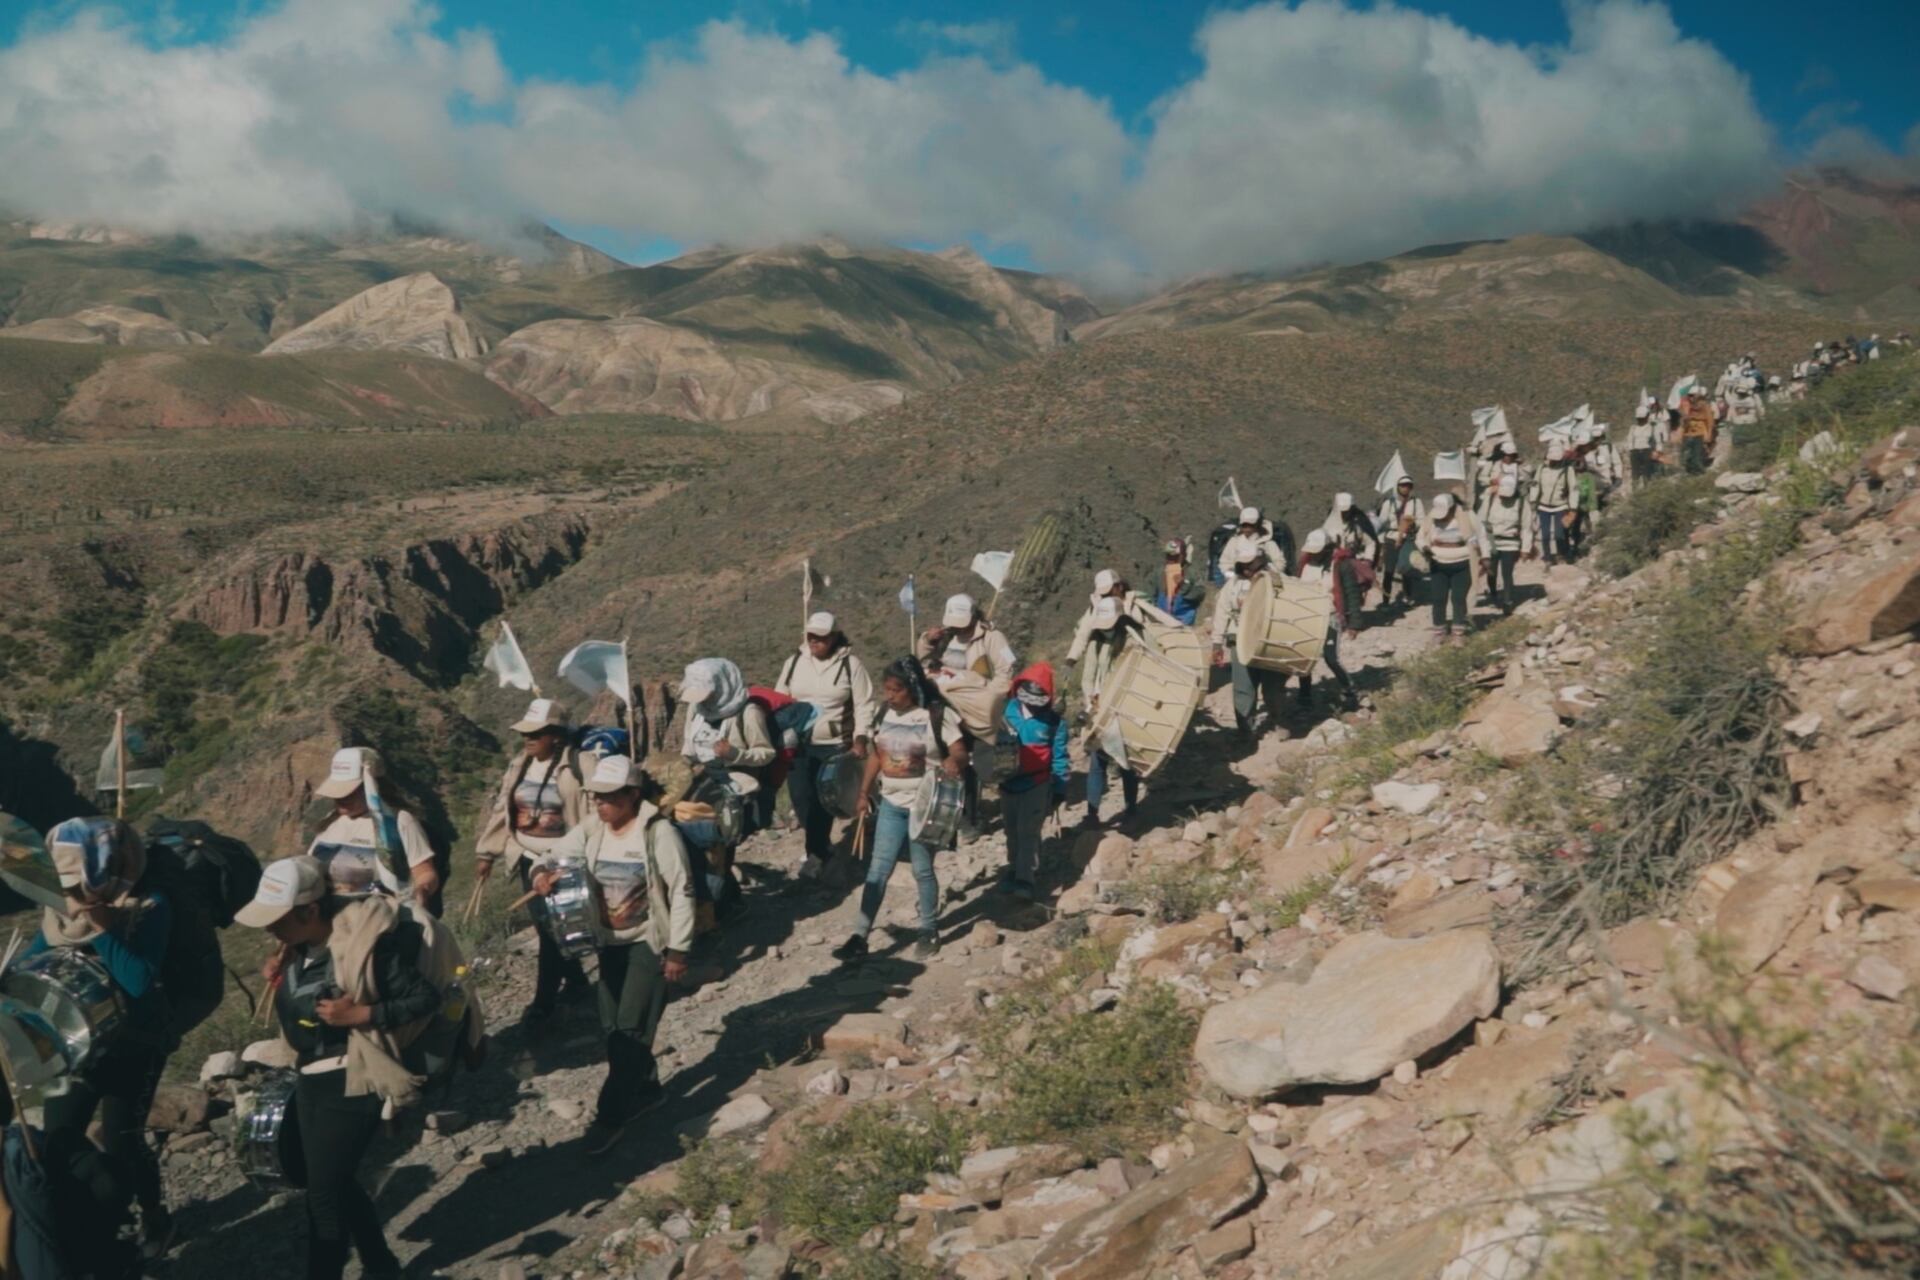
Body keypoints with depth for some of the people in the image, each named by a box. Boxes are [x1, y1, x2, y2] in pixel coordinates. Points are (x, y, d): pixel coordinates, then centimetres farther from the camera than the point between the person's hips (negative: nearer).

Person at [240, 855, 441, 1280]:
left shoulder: (367, 940, -24)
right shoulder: (299, 945, -1)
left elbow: (426, 998, -20)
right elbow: (298, 1007, 11)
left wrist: (359, 1014, -27)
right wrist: (277, 978, -7)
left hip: (352, 1081, -8)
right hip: (311, 1078, 9)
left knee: (324, 1189, -1)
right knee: (337, 1181, 19)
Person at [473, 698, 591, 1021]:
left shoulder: (574, 769, -17)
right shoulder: (521, 764, 4)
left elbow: (586, 819, -17)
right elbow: (501, 807, 9)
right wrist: (486, 852, 10)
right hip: (528, 858, 7)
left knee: (551, 929, 0)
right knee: (547, 927, 16)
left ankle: (544, 999, 13)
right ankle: (575, 979, 34)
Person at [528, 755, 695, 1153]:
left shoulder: (659, 832, -18)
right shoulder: (591, 829, -2)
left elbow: (682, 892, -15)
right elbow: (554, 855, -3)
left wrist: (678, 951, -15)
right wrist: (542, 873, -29)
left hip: (649, 943, -6)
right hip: (610, 942, 6)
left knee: (631, 1029, -6)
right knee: (612, 1027, 13)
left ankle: (611, 1114, 5)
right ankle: (646, 1087, 34)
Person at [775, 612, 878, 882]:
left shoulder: (851, 664, -5)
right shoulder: (795, 662, 6)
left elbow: (865, 706, -4)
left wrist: (861, 739, -13)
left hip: (835, 745, -4)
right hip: (799, 743, 4)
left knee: (822, 799, -5)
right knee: (800, 797, 1)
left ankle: (816, 854, 11)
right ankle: (822, 846, 24)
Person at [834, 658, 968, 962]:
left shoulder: (937, 715, -13)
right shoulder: (886, 714, 4)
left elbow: (960, 751, -18)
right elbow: (876, 754, 13)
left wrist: (954, 761, -41)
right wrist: (864, 792, 13)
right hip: (890, 803, 5)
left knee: (922, 870, 7)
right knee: (878, 869, 3)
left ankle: (929, 931, 26)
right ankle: (859, 936, 3)